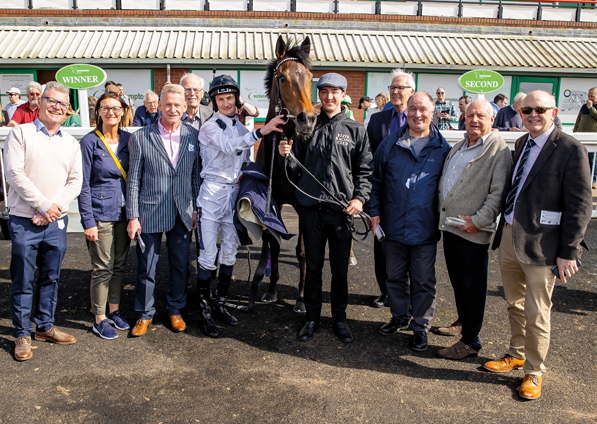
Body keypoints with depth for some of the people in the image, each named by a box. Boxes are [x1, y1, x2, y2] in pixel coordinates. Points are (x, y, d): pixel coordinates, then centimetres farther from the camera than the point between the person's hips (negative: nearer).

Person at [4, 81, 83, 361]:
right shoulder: (20, 134, -1)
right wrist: (43, 205, -14)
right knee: (23, 281, 3)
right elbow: (15, 174, -10)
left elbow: (76, 181, 5)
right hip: (24, 221, -4)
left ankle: (45, 326, 26)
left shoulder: (71, 143, 11)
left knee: (50, 277, 12)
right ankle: (22, 334, 15)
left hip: (56, 221, 4)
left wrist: (54, 206, -10)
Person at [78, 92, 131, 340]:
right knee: (103, 268, 1)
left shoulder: (128, 140, 6)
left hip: (124, 213, 5)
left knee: (120, 264, 13)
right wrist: (88, 221, -12)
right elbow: (84, 185, -7)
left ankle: (114, 311, 29)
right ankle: (99, 320, 15)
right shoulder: (90, 142, -7)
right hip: (101, 214, -4)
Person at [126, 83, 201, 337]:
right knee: (146, 268, 8)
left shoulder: (193, 136, 4)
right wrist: (132, 216, -5)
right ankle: (145, 314, 26)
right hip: (150, 214, -2)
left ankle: (175, 310, 32)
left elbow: (196, 176, 9)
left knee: (181, 266, 12)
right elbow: (133, 180, -2)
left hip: (183, 215, 3)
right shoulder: (140, 138, -4)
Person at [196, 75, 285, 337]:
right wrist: (260, 132, -37)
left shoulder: (242, 129, 12)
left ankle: (220, 305, 23)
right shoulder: (210, 127, -8)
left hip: (234, 194, 6)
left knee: (229, 251, 11)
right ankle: (204, 310, 5)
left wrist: (244, 176, 0)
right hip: (212, 193, -6)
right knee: (208, 254, -5)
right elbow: (228, 146, -28)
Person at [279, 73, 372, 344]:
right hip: (311, 208, 1)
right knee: (313, 266, 10)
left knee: (340, 268, 9)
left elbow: (364, 171, 3)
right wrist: (286, 156, -10)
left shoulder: (356, 131, 5)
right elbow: (295, 169, 10)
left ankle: (339, 319, 25)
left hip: (342, 209, -1)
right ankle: (312, 318, 24)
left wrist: (360, 198, -10)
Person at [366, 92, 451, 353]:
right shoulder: (390, 144, 4)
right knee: (395, 277, 15)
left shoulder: (443, 149, 0)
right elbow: (376, 179, 8)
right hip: (393, 226, 2)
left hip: (425, 230, -2)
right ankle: (400, 318, 35)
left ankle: (420, 327, 23)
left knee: (423, 282, 7)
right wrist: (374, 211, 2)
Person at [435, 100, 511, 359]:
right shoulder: (458, 148, 15)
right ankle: (463, 322, 39)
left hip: (474, 232, -8)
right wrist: (443, 214, 15)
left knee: (473, 287, 2)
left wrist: (478, 221, -20)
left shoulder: (498, 150, -10)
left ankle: (470, 342, 11)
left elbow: (498, 193, -16)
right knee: (457, 281, 20)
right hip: (450, 226, 8)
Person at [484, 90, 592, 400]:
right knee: (515, 304, 20)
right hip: (508, 237, 6)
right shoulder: (521, 144, 10)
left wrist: (568, 252, -13)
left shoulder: (570, 150, -12)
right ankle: (516, 354, 40)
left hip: (540, 244, -6)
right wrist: (503, 231, 11)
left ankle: (534, 371, 24)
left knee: (536, 314, 5)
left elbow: (579, 206, -12)